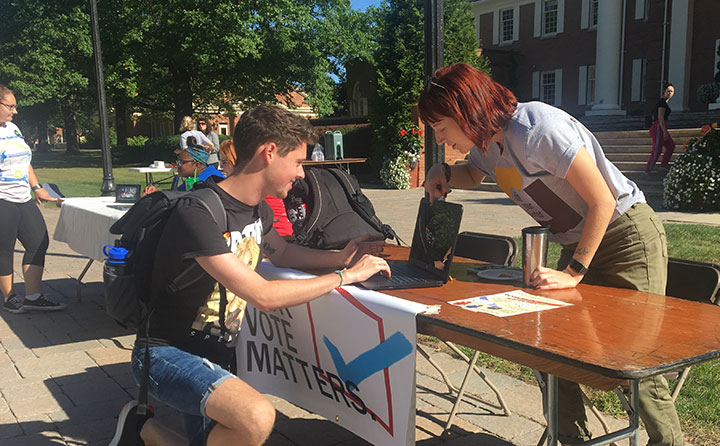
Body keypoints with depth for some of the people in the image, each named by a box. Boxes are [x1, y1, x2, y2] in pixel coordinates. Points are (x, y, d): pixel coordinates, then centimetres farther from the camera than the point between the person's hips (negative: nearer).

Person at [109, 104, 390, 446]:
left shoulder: (257, 209, 1)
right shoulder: (197, 214, -26)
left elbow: (282, 253, 22)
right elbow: (264, 296, -31)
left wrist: (340, 257, 3)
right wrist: (345, 276, -22)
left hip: (217, 354, 9)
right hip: (166, 353, -9)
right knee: (257, 417, -32)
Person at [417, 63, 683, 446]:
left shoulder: (538, 128, -26)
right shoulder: (484, 143, 0)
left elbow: (603, 202, -23)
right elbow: (472, 176, 25)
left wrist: (573, 273, -22)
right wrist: (444, 173, 2)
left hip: (627, 234, -8)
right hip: (577, 245, 8)